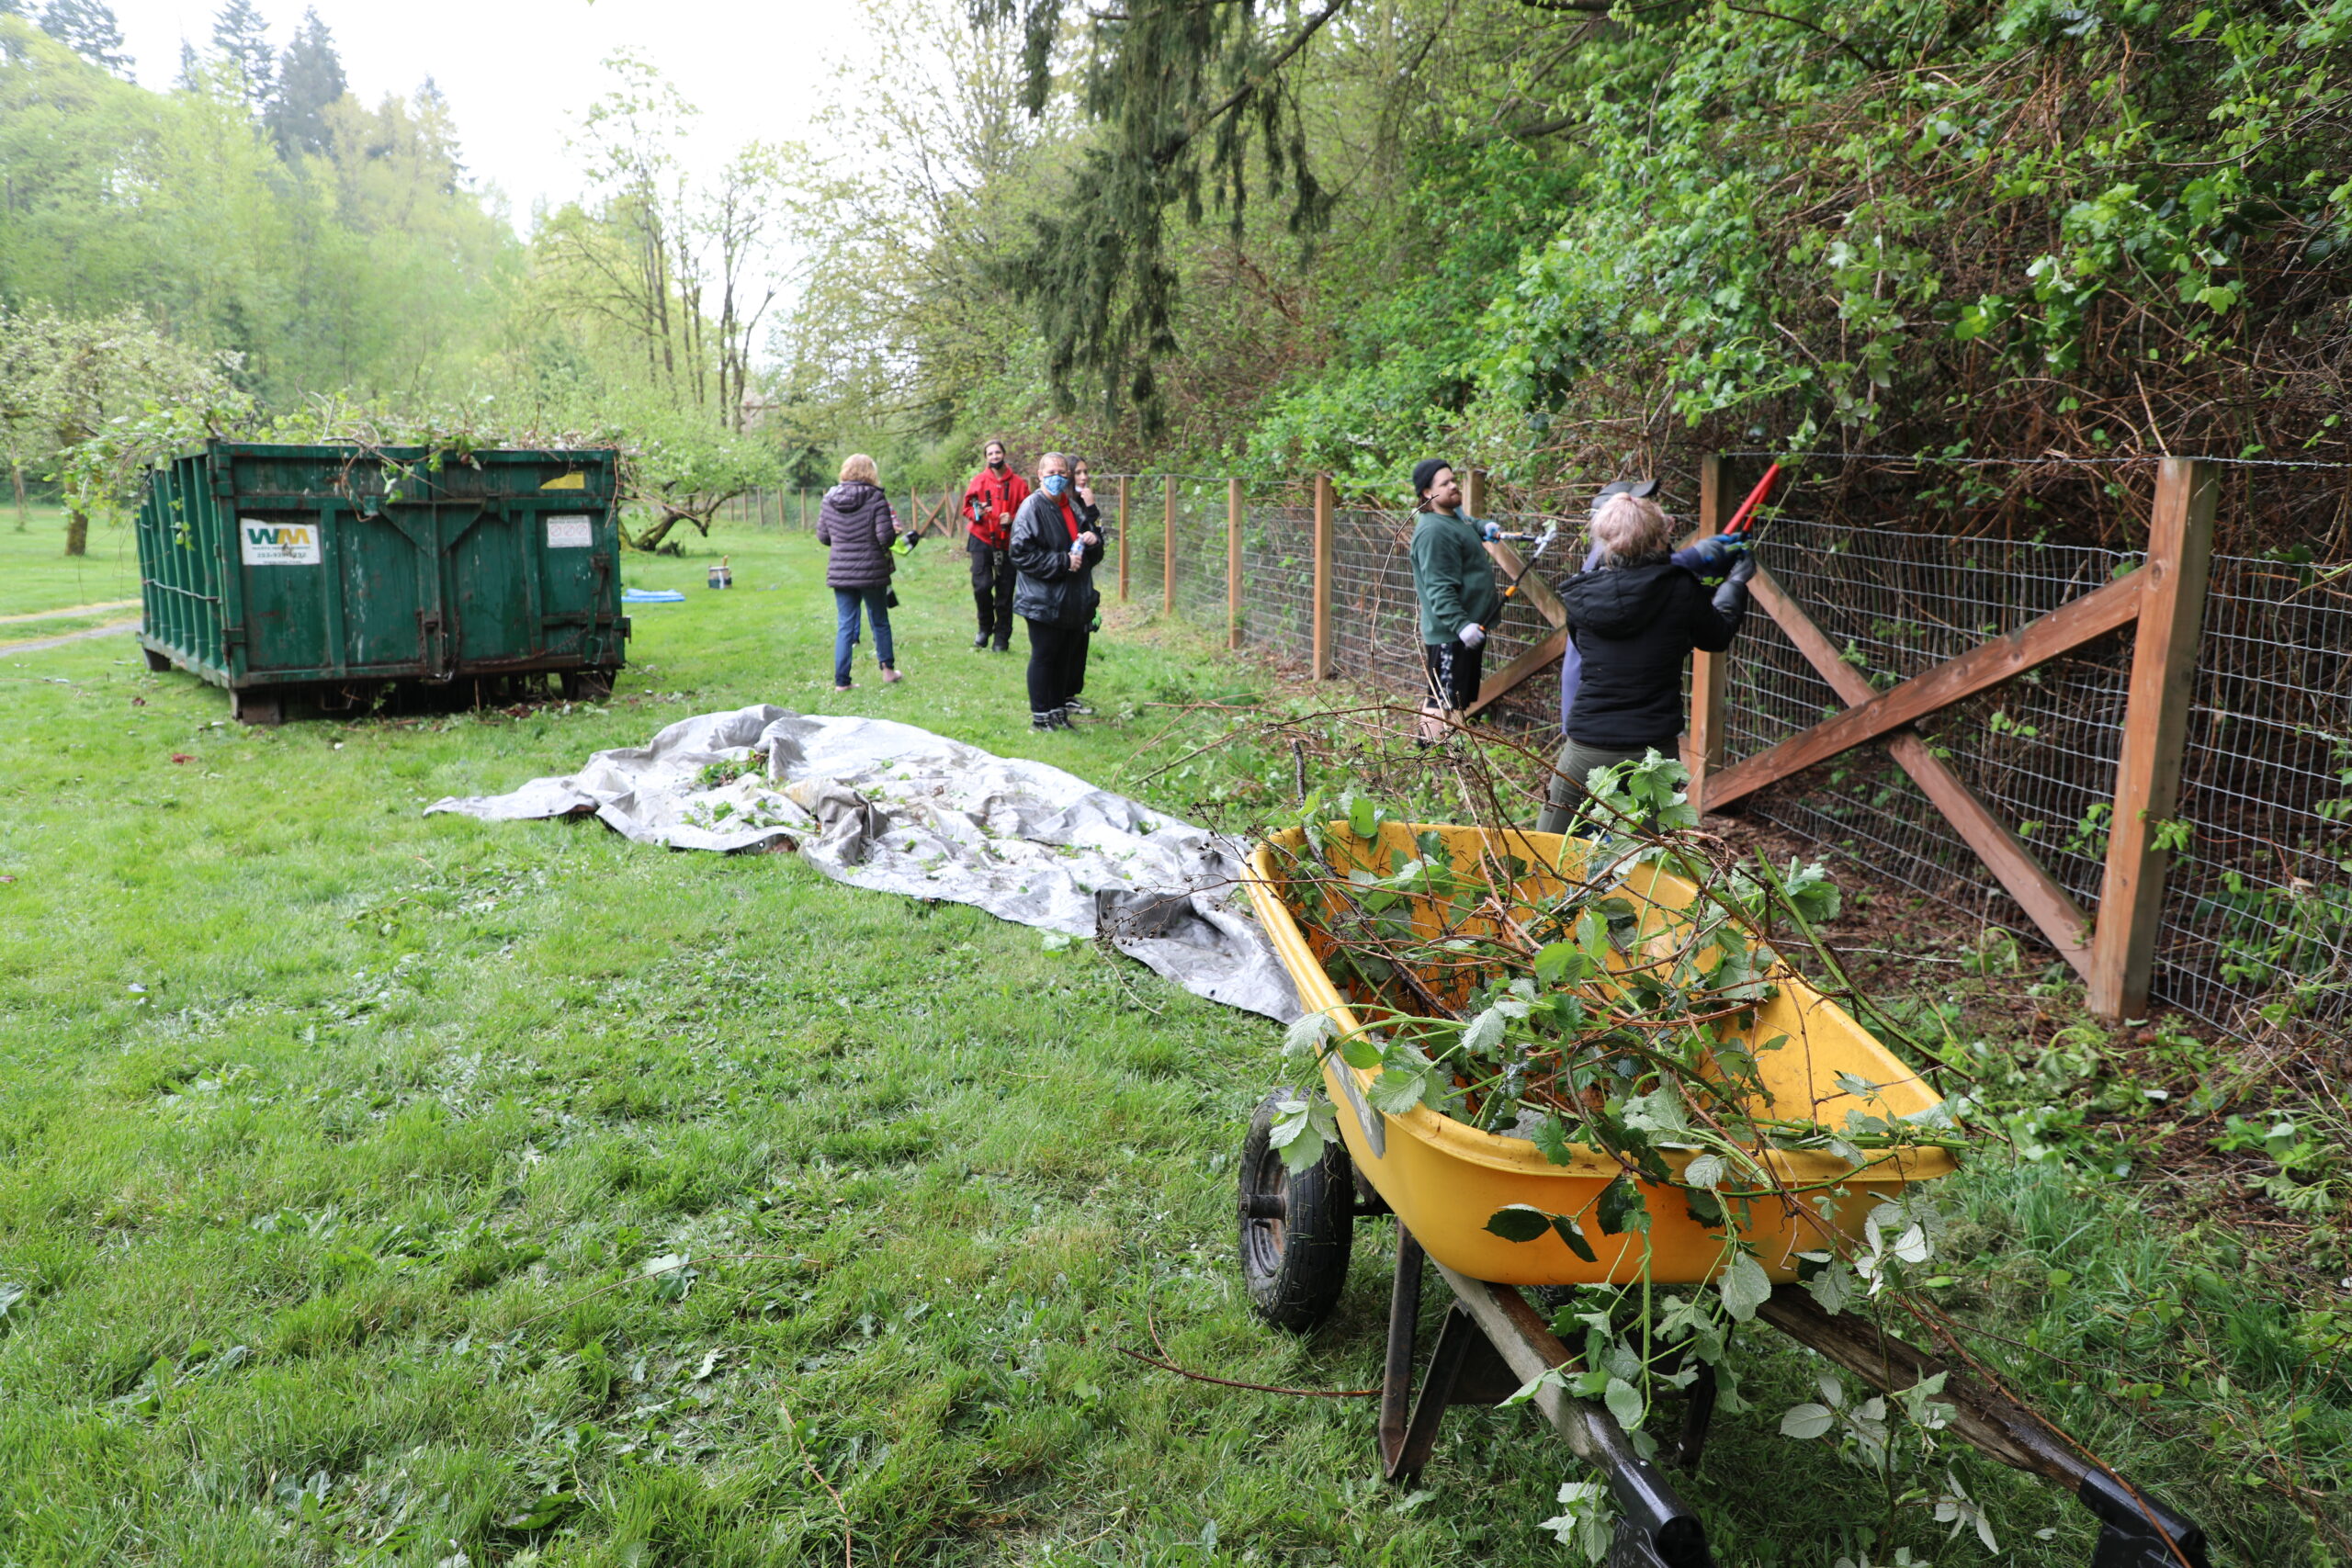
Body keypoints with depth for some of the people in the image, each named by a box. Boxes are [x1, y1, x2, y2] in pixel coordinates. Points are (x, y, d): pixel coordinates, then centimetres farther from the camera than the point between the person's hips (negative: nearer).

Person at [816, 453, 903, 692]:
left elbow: (822, 537, 8)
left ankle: (841, 681, 5)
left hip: (839, 572, 3)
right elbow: (886, 537, -15)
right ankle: (888, 669, 24)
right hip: (872, 571, -3)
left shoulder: (829, 500, 2)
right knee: (880, 622, 14)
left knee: (844, 626, 6)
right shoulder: (876, 499, -11)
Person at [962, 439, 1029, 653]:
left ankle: (1002, 638, 15)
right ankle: (985, 628, 10)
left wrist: (1012, 519, -14)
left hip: (1008, 542, 1)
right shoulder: (979, 480, 4)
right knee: (981, 585, -15)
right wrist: (976, 513, -13)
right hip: (982, 539, 0)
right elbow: (967, 507, 9)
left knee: (1005, 592, 4)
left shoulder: (1018, 483, 3)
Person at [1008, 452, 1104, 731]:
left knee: (1064, 656, 14)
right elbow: (1022, 555, -18)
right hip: (1043, 601, -8)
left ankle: (1058, 710, 25)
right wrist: (1063, 562, -20)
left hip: (1073, 602, 8)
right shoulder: (1032, 508, -11)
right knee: (1043, 657, 0)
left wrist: (1094, 540, 0)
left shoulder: (1073, 506, 14)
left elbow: (1093, 555, 24)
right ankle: (1040, 717, 8)